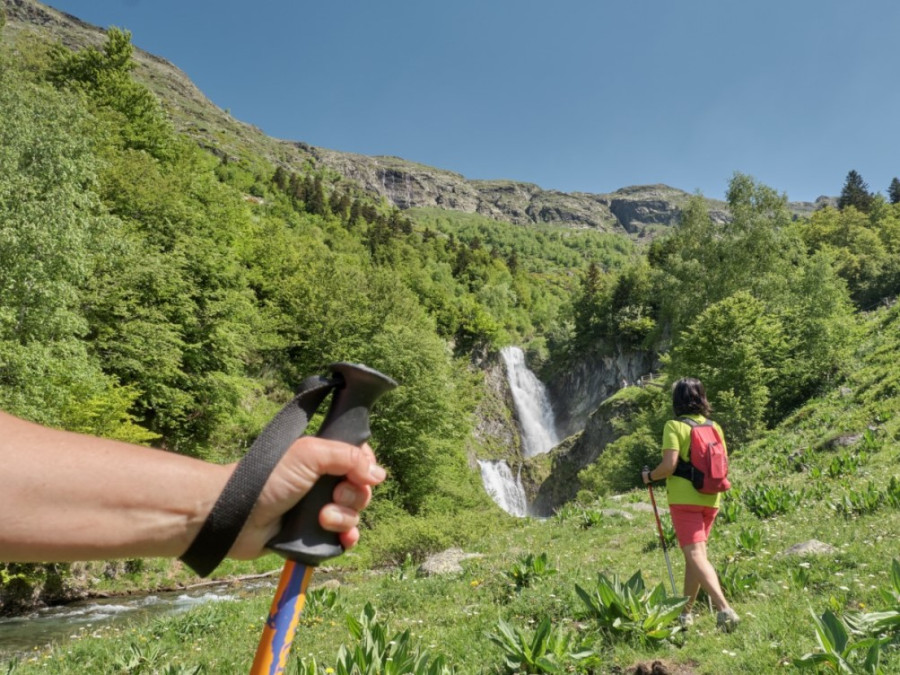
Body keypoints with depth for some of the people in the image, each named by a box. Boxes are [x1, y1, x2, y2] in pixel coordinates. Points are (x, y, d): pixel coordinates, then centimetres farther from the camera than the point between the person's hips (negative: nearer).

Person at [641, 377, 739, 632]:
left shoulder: (674, 426, -10)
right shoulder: (715, 427, 8)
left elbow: (669, 466, -18)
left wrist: (649, 476, 0)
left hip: (684, 500, -6)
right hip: (710, 500, 7)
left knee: (696, 556, -8)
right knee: (694, 554, 16)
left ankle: (725, 609, -22)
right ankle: (685, 611, 25)